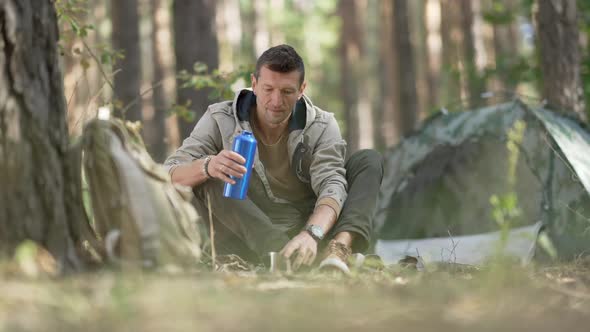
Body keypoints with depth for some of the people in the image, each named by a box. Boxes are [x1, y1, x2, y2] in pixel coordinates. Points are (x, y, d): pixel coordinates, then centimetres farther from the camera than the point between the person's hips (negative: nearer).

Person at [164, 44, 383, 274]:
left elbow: (332, 186, -19)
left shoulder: (322, 127, -2)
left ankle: (340, 248, -39)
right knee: (208, 177, -24)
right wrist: (206, 167, -37)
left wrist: (311, 234, -42)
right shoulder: (220, 121, -3)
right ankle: (281, 252, -44)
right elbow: (170, 176, -12)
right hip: (248, 240, -1)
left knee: (369, 160, -10)